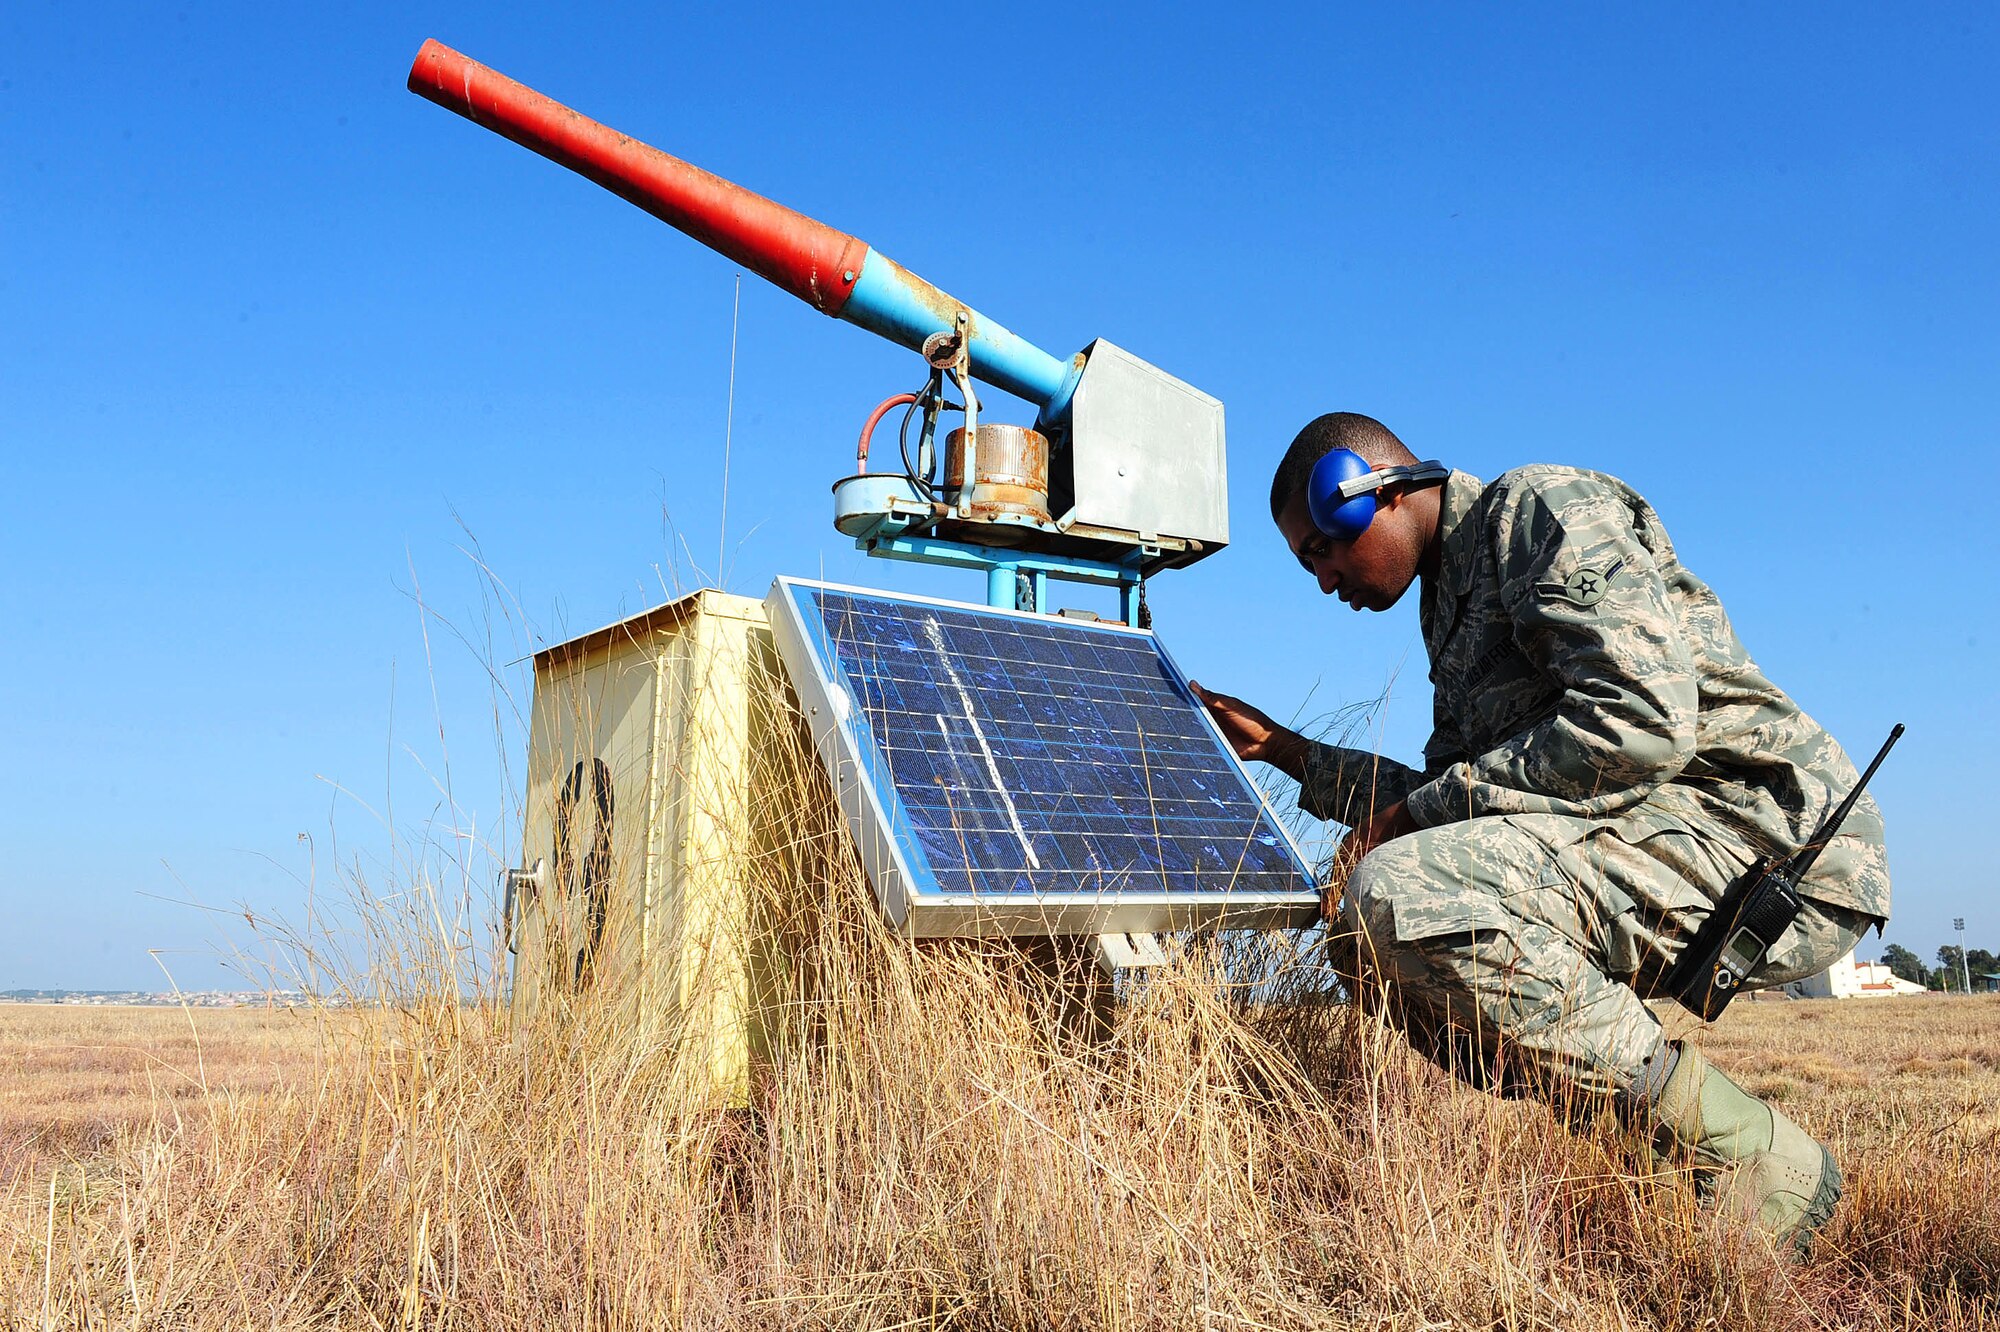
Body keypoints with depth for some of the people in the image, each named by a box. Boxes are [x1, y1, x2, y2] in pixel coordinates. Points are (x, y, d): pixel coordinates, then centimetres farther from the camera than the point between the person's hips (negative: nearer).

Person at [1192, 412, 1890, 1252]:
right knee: (1373, 930, 10)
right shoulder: (1452, 599, 21)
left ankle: (1743, 1153, -16)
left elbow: (1644, 724, -22)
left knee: (1396, 898, -27)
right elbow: (1447, 798, 23)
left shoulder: (1545, 511, -8)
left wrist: (1426, 806, -16)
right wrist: (1288, 753, 22)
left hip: (1765, 836, -10)